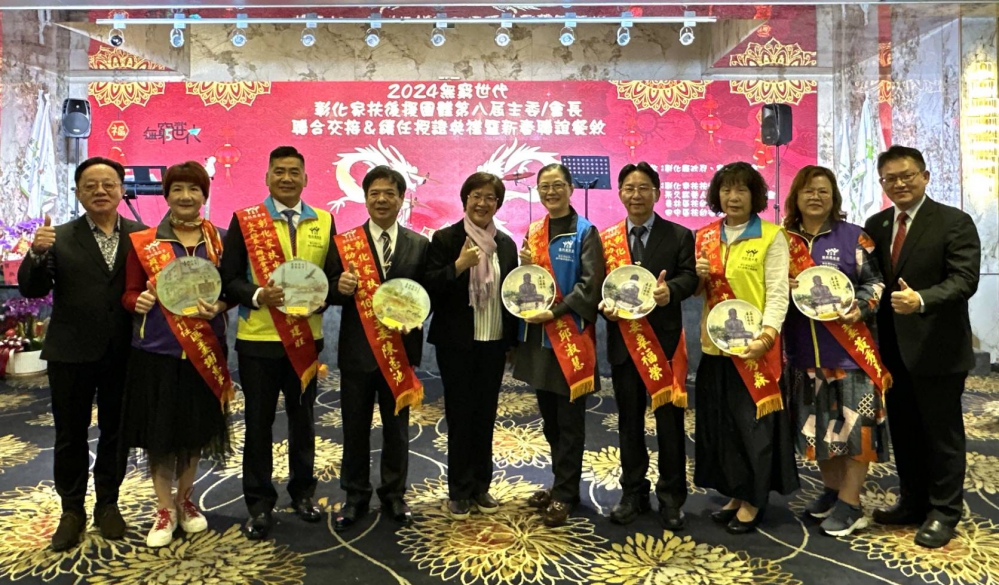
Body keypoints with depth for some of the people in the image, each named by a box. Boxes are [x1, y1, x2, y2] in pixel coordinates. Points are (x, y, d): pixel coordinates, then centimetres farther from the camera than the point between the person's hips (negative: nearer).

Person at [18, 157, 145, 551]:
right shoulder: (59, 238, -1)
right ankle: (72, 512, 27)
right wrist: (38, 253, -22)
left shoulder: (142, 236, 0)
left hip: (124, 354, 1)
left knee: (115, 431, 13)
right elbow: (31, 290, -4)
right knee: (70, 435, 11)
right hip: (71, 353, 0)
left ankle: (108, 504, 31)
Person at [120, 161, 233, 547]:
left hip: (203, 349, 1)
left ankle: (185, 500, 33)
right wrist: (139, 301, -21)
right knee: (159, 431, 6)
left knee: (196, 428, 12)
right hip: (156, 350, -1)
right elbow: (129, 293, 1)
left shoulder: (219, 241, 2)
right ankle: (164, 509, 23)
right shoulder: (144, 243, -1)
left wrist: (217, 307, -17)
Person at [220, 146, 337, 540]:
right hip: (258, 339, -2)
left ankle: (302, 492, 33)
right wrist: (258, 296, -20)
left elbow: (335, 274, 6)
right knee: (258, 423, 8)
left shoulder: (324, 221, 5)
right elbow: (229, 278, -2)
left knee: (303, 418, 15)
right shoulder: (244, 220, 0)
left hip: (307, 337, 2)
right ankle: (259, 504, 23)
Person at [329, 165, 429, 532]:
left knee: (397, 427, 12)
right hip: (357, 350, 0)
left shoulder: (419, 244, 3)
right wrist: (340, 286, -23)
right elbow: (331, 294, -1)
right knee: (355, 427, 10)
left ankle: (394, 496, 29)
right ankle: (356, 497, 27)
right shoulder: (345, 242, 0)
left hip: (400, 348, 1)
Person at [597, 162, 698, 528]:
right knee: (629, 421, 11)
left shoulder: (679, 236, 3)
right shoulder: (606, 239, 9)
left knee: (669, 420, 4)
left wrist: (671, 290, -28)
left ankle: (671, 497, 18)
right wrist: (604, 305, -14)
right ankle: (633, 493, 25)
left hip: (664, 339, -2)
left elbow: (689, 276, -7)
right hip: (623, 339, 2)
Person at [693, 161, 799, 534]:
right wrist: (699, 276, -7)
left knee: (754, 421, 3)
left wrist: (767, 335, -26)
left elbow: (778, 292, -12)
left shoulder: (772, 236, -6)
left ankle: (754, 500, 19)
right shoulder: (705, 235, 9)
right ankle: (737, 494, 27)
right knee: (721, 422, 11)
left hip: (754, 345, -5)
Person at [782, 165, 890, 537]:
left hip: (850, 348, -3)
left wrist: (860, 308, -16)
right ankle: (832, 489, 28)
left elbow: (875, 282, 2)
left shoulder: (853, 237, 1)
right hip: (805, 349, 3)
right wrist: (783, 289, -11)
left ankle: (849, 504, 9)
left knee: (853, 420, -2)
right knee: (817, 422, 10)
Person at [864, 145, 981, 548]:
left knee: (942, 431, 7)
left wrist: (921, 300, -34)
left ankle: (944, 512, 22)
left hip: (936, 347, -5)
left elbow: (964, 279, -18)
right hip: (892, 347, 6)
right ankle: (914, 502, 32)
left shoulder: (954, 222, -8)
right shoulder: (876, 225, 9)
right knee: (904, 430, 16)